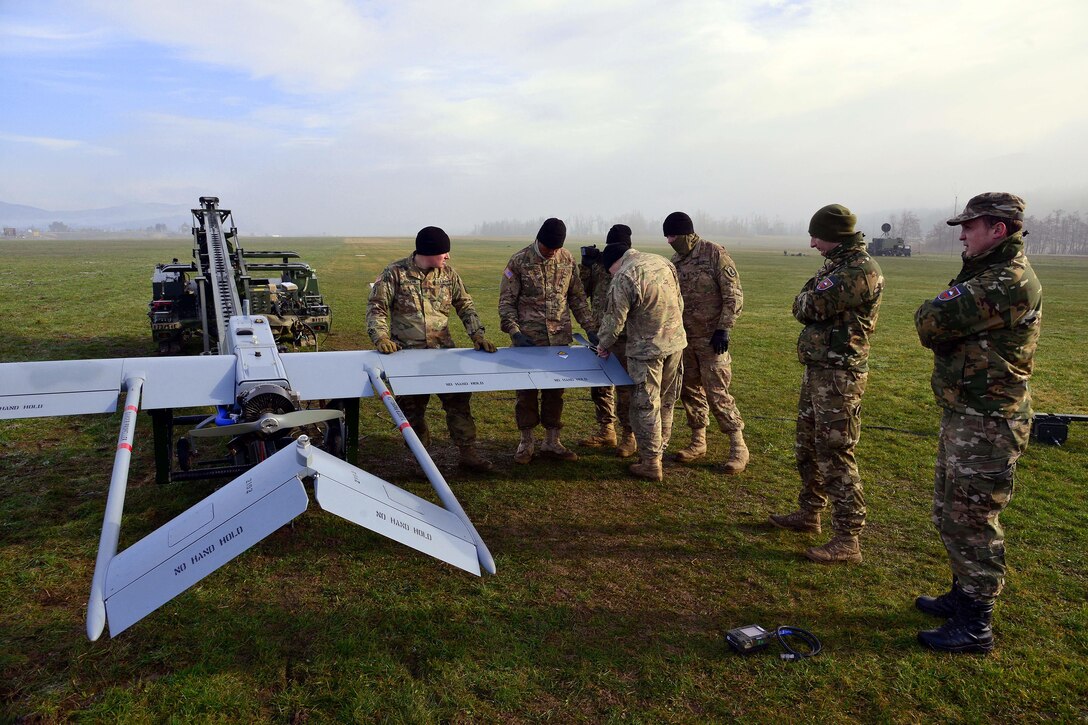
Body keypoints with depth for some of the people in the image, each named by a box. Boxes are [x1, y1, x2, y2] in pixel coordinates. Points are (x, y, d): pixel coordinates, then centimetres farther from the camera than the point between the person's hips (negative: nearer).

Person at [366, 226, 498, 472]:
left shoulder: (448, 274, 3)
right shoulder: (395, 273, -7)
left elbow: (465, 305, 8)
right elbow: (377, 306, -6)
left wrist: (478, 335, -4)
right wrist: (381, 337, -21)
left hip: (443, 350, 2)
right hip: (407, 353, -2)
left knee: (459, 399, -2)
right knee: (412, 407, 8)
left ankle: (468, 452, 8)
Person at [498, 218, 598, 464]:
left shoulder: (567, 259, 3)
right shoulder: (519, 261, -7)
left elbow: (577, 298, 10)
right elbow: (506, 301, -5)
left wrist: (591, 328, 4)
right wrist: (514, 331, -16)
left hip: (559, 337, 3)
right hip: (528, 339, -3)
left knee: (555, 388, 8)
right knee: (527, 388, 3)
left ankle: (552, 440, 20)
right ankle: (526, 442, 16)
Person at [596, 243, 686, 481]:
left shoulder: (623, 279, -18)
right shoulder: (663, 262, 4)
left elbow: (615, 319, -12)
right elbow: (679, 302, 12)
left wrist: (603, 345, 5)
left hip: (647, 350, -7)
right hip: (676, 343, 8)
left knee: (646, 406, 3)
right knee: (666, 403, 17)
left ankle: (650, 463, 10)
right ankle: (658, 451, 30)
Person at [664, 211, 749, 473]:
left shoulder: (714, 253, -10)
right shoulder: (675, 261, 9)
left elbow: (734, 295, -12)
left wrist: (723, 329, -17)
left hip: (711, 338, -7)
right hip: (685, 338, 7)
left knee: (716, 393, -8)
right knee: (689, 390, 11)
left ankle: (738, 446, 5)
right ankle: (698, 441, 24)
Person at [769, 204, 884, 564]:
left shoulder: (861, 271, -19)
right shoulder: (836, 265, 14)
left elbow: (808, 307, -21)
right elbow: (802, 308, 14)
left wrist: (809, 298, -1)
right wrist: (812, 301, -5)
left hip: (839, 375, -10)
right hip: (816, 369, 10)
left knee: (835, 455, -6)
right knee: (808, 447, 19)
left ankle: (848, 539, 2)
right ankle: (809, 513, 34)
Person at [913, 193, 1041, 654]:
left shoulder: (1009, 283, -21)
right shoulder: (991, 276, 15)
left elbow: (930, 321, -25)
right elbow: (933, 328, 14)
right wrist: (944, 327, -7)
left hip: (985, 425, -10)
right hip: (963, 415, 10)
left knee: (970, 521, 0)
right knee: (950, 513, 20)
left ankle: (975, 627, 13)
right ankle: (964, 596, 36)